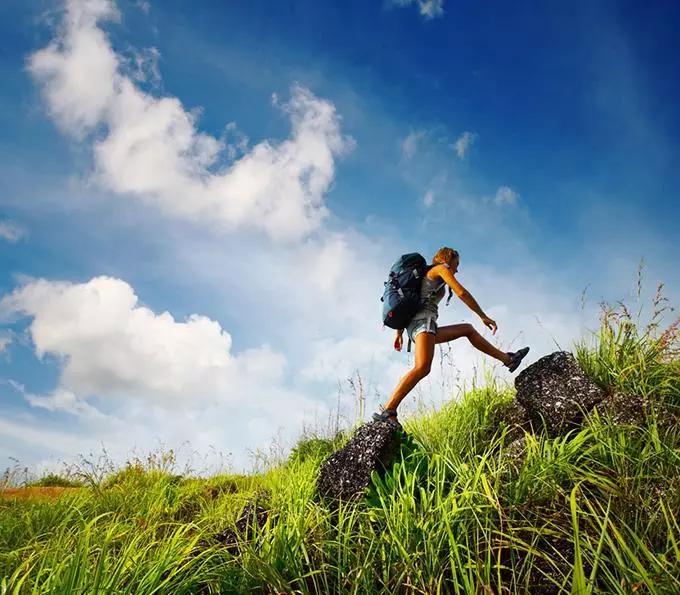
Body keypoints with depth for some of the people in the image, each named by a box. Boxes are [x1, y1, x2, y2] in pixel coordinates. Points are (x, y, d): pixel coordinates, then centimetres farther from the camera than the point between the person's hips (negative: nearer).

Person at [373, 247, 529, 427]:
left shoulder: (425, 276, 33)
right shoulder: (441, 268, 8)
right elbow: (461, 293, -4)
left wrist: (399, 332, 26)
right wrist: (484, 316, -1)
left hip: (414, 327, 10)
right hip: (423, 320, -10)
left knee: (467, 329, 23)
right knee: (422, 368, -31)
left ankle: (507, 358, 24)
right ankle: (387, 411, -43)